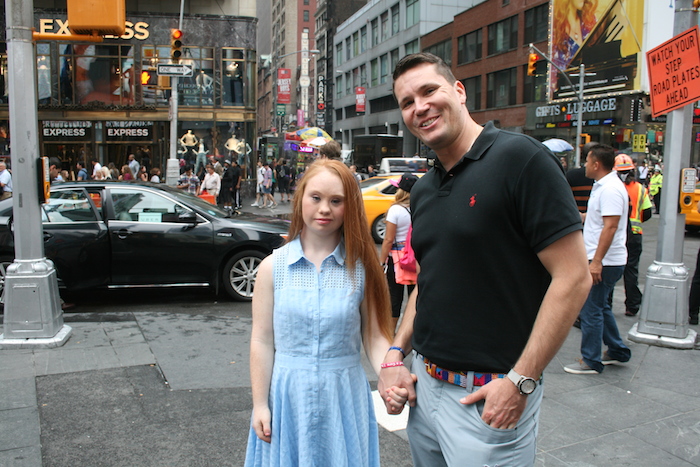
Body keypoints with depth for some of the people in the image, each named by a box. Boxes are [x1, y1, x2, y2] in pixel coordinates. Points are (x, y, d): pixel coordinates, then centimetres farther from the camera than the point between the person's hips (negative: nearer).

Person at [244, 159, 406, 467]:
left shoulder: (361, 267, -4)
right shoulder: (273, 267, -3)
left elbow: (374, 337, -3)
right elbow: (263, 341, -1)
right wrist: (259, 405, -1)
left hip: (344, 397, 0)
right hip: (288, 395, 1)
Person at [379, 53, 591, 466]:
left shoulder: (519, 157, -14)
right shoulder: (423, 191, 9)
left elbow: (573, 277, -17)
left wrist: (520, 382, -18)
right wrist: (396, 354, 6)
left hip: (491, 396, -7)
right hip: (425, 383, 7)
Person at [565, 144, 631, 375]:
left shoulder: (610, 189, -19)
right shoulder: (603, 186, 14)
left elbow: (610, 226, -25)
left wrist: (596, 261, -27)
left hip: (605, 262, -10)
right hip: (600, 260, 10)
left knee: (590, 310, -3)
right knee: (601, 307, 19)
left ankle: (590, 361, 7)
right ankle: (618, 352, 32)